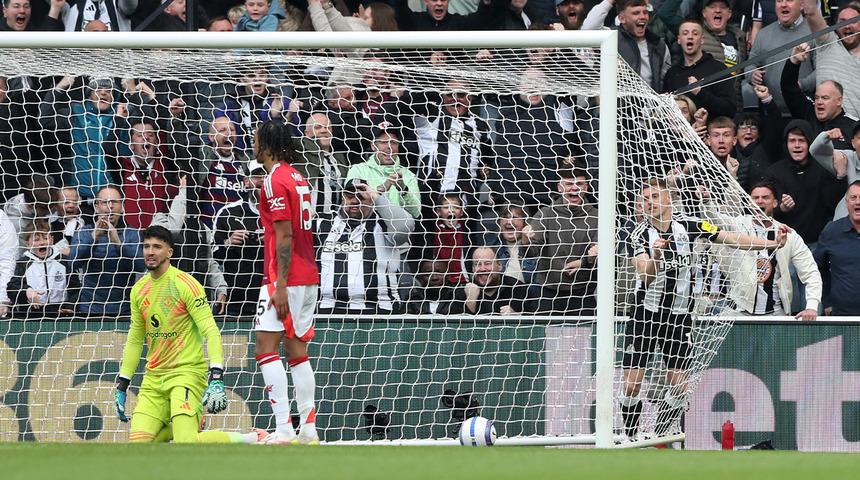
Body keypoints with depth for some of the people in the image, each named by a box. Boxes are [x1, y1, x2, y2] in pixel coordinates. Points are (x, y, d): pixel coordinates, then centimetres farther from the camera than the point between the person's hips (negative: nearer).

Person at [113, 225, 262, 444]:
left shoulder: (185, 284, -11)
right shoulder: (139, 290, 9)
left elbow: (211, 332, -16)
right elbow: (134, 340, 20)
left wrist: (216, 379, -27)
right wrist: (121, 385, 17)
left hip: (187, 371, -7)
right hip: (153, 377, 7)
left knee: (186, 444, -23)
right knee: (138, 442, -9)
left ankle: (252, 440, -2)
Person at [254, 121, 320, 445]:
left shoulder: (275, 181, -12)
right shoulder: (298, 178, 15)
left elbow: (285, 236, -17)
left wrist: (281, 285, -19)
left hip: (286, 278, -9)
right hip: (308, 277, 9)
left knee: (265, 347, -10)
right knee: (297, 350, 12)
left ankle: (283, 429, -19)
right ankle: (308, 429, 10)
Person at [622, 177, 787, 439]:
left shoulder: (687, 226, -2)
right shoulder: (640, 234, -9)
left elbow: (729, 238, -4)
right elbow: (646, 277, -21)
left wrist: (772, 243, -13)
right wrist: (655, 256, -42)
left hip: (678, 318, 2)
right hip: (646, 315, -2)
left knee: (679, 386, -1)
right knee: (632, 385, -8)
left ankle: (658, 438, 14)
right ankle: (631, 438, 9)